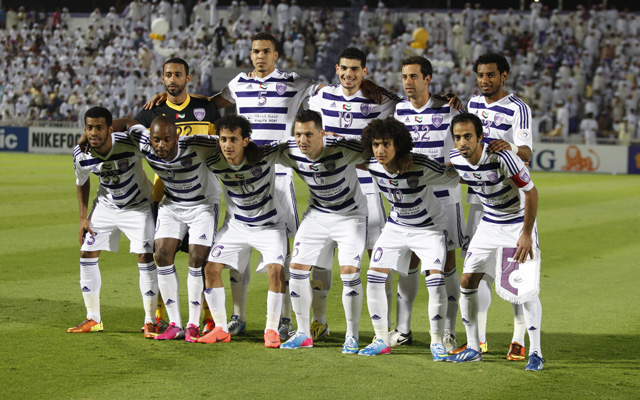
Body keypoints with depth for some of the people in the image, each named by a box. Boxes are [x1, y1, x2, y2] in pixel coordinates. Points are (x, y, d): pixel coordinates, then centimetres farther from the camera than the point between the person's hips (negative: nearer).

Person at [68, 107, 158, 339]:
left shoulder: (130, 145, -33)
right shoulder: (81, 155, -17)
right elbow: (82, 183, 3)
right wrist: (83, 217, 2)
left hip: (138, 206, -4)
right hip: (105, 206, 4)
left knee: (145, 257, -14)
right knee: (87, 254, 0)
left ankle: (150, 321, -3)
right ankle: (93, 319, 13)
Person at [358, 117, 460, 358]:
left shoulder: (422, 167, -32)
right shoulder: (373, 166, -17)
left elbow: (456, 178, -25)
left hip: (429, 227, -5)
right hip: (396, 226, 5)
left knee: (435, 279, -19)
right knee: (374, 276, -4)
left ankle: (437, 342, -4)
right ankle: (381, 340, 10)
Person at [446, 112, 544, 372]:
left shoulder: (502, 158, -29)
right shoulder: (455, 159, -12)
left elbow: (531, 192, -20)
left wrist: (526, 234, -19)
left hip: (519, 223, -6)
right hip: (489, 224, 6)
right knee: (467, 280, -2)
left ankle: (535, 352, -2)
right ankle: (473, 348, 9)